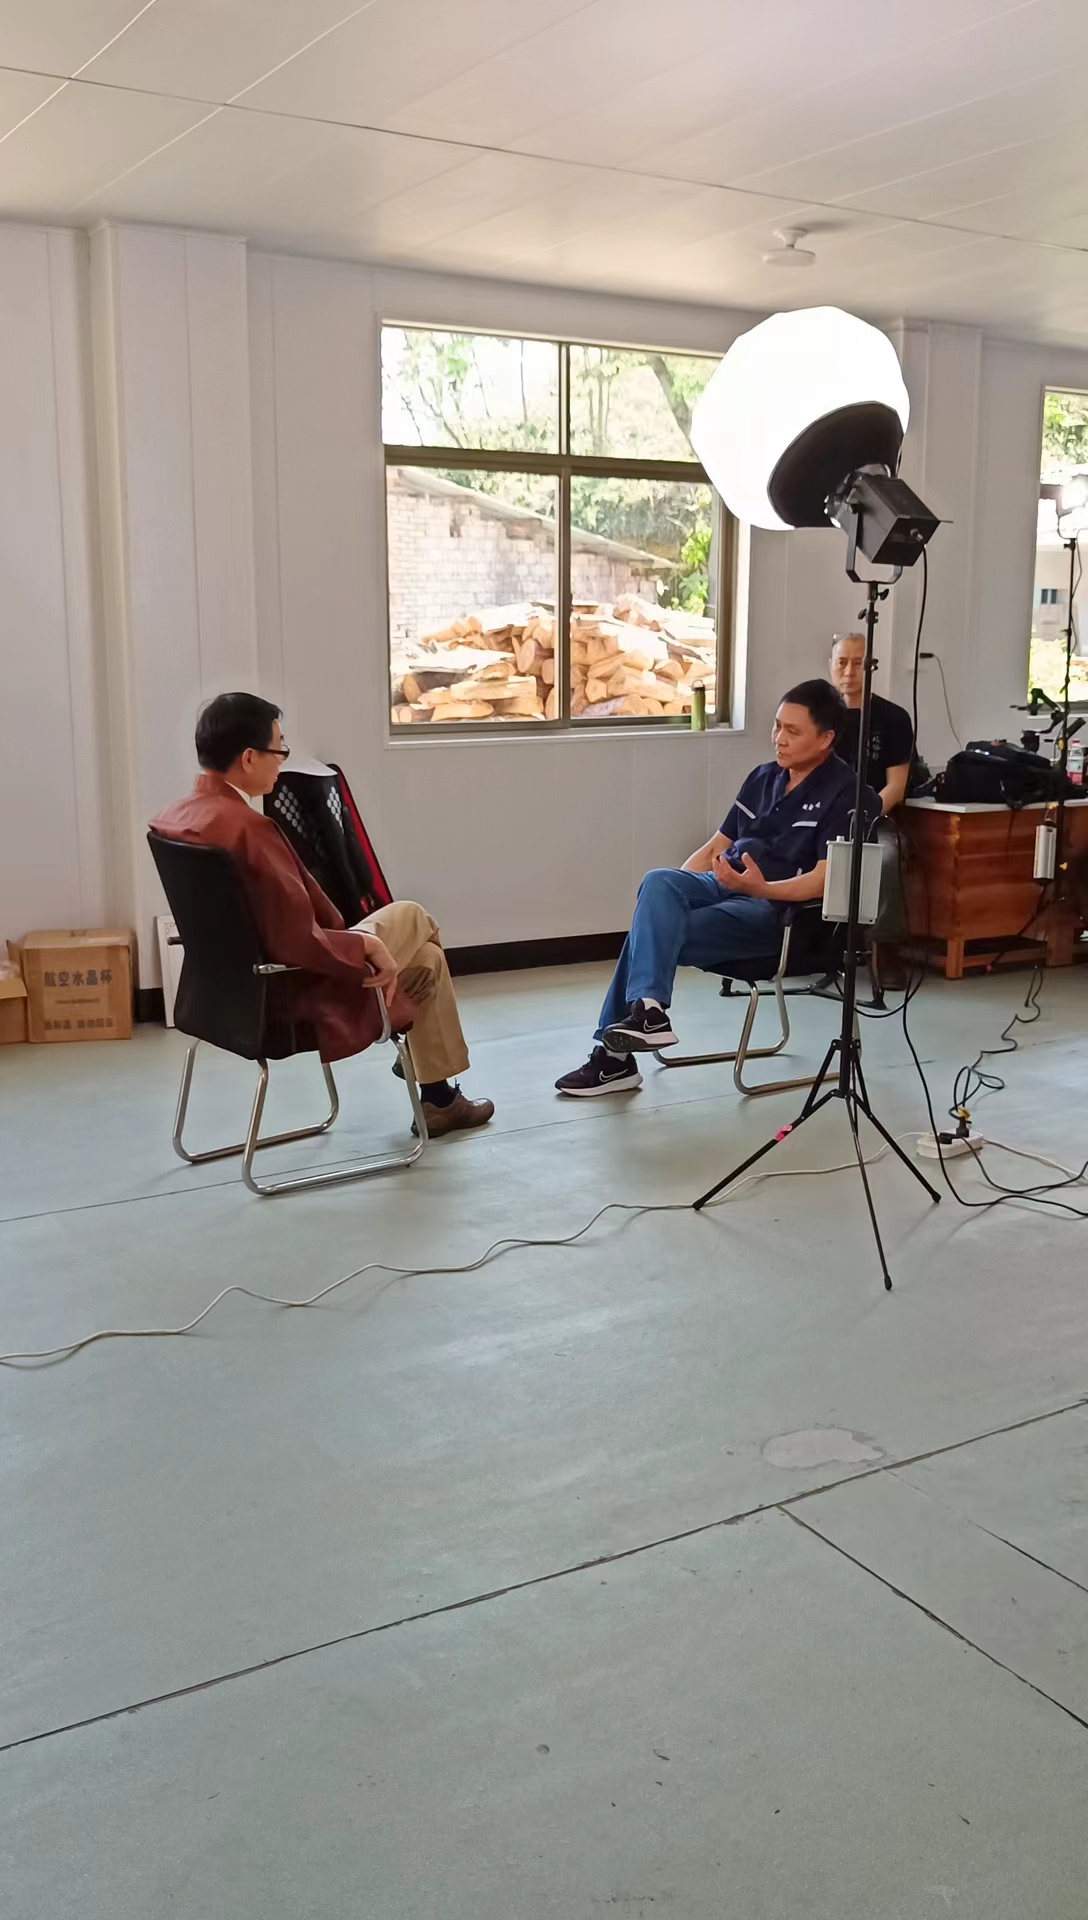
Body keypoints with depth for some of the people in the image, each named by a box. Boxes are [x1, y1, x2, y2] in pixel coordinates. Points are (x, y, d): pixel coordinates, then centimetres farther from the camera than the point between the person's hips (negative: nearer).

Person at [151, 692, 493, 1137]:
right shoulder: (250, 829, -31)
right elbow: (300, 943, -32)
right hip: (287, 994, -9)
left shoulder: (173, 819, -2)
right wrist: (367, 945, -14)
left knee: (425, 956, 22)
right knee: (410, 916, 15)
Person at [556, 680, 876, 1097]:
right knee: (659, 881, -28)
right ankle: (646, 1008, -36)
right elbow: (715, 848, 21)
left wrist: (763, 887, -32)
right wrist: (672, 893, 5)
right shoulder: (764, 777, 18)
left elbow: (825, 879, -15)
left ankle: (615, 1053, -17)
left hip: (775, 910, -6)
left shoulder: (843, 793, -4)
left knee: (651, 933, -24)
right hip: (722, 887, 6)